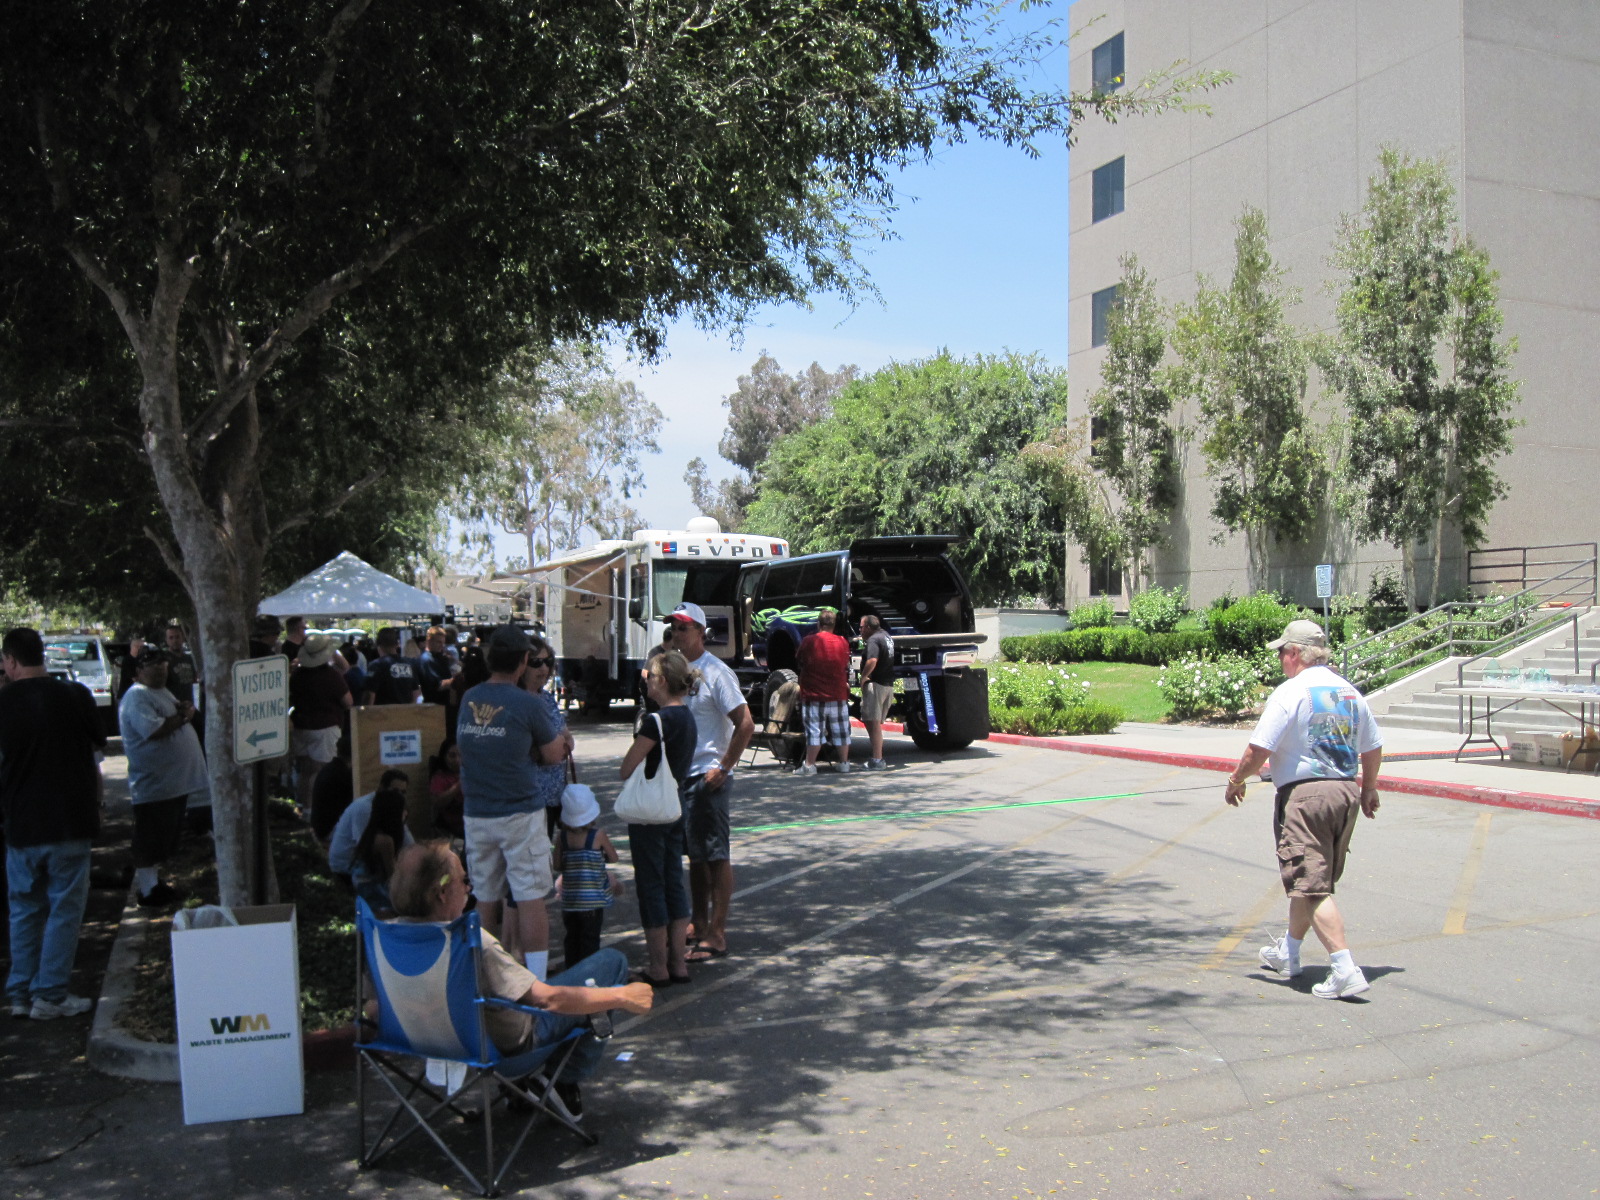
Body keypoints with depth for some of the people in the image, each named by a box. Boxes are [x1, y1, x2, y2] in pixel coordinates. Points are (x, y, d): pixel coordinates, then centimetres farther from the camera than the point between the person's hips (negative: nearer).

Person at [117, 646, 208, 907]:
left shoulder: (163, 692, 16)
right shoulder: (137, 697, -15)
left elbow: (183, 713, 22)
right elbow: (155, 730, -26)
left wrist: (184, 711, -2)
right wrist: (182, 716, -12)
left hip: (175, 782, 10)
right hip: (154, 785, -10)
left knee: (164, 840, 18)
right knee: (150, 843, -1)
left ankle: (154, 882, 29)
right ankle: (148, 891, 7)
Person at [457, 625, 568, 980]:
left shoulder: (468, 700, 5)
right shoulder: (527, 704, -11)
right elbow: (554, 755, -4)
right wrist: (558, 739, 18)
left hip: (476, 814, 5)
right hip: (520, 814, -5)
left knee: (486, 899, 13)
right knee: (531, 899, -1)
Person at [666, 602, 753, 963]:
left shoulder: (715, 672, -13)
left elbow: (745, 725, -17)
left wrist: (723, 768, -17)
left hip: (708, 778, -8)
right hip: (681, 776, 8)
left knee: (716, 856, -2)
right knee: (695, 855, 15)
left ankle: (716, 935, 3)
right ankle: (699, 926, 26)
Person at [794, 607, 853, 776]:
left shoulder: (808, 641, -9)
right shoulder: (843, 642, 1)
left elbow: (798, 662, 4)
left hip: (813, 694, -3)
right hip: (838, 694, 3)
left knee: (814, 731, 1)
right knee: (840, 730, 12)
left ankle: (809, 765, 2)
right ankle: (844, 763, 17)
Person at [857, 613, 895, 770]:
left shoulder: (873, 640, -13)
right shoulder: (886, 635, 16)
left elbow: (872, 660, -29)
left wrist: (863, 677, -18)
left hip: (875, 685, -10)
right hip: (889, 685, 10)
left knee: (873, 723, -9)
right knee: (877, 724, 17)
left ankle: (876, 760, -12)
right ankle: (878, 757, 22)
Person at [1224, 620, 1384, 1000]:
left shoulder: (1290, 692, -11)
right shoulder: (1349, 691, 11)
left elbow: (1258, 749, -14)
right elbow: (1373, 748, 18)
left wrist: (1236, 781, 2)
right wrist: (1369, 789, 33)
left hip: (1304, 794, -8)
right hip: (1346, 792, 8)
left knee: (1312, 886, -5)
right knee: (1313, 879, 19)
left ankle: (1346, 970, -13)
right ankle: (1287, 952, 34)